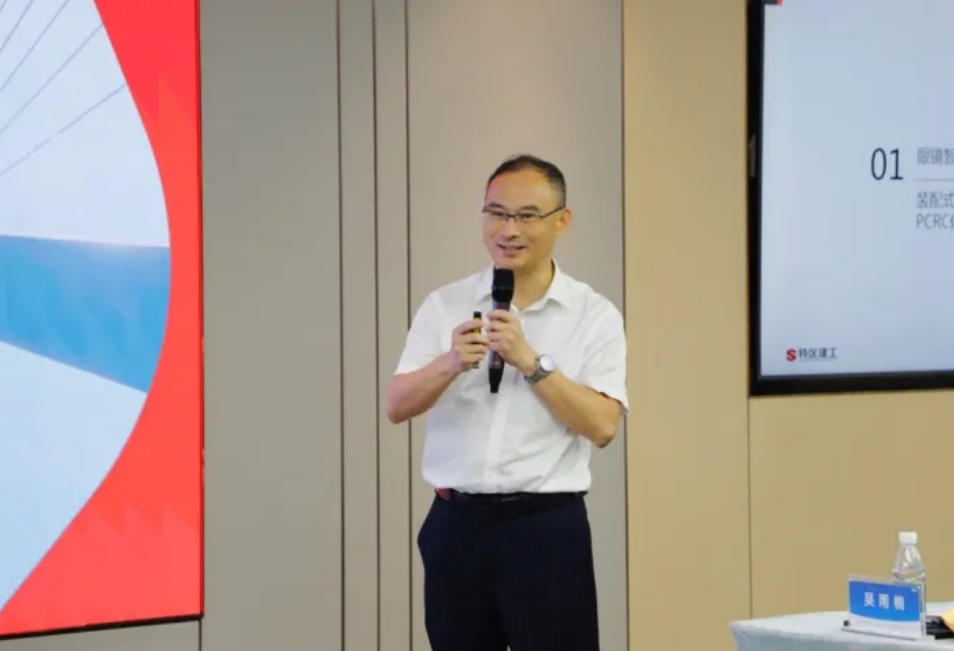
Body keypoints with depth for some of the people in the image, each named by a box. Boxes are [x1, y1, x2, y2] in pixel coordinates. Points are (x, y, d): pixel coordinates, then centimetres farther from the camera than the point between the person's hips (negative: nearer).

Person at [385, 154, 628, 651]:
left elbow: (602, 425, -11)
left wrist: (530, 360, -19)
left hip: (547, 527, -3)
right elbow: (397, 406, -3)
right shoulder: (445, 306, 6)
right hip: (457, 524, 3)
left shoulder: (594, 315, 0)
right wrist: (450, 363, -22)